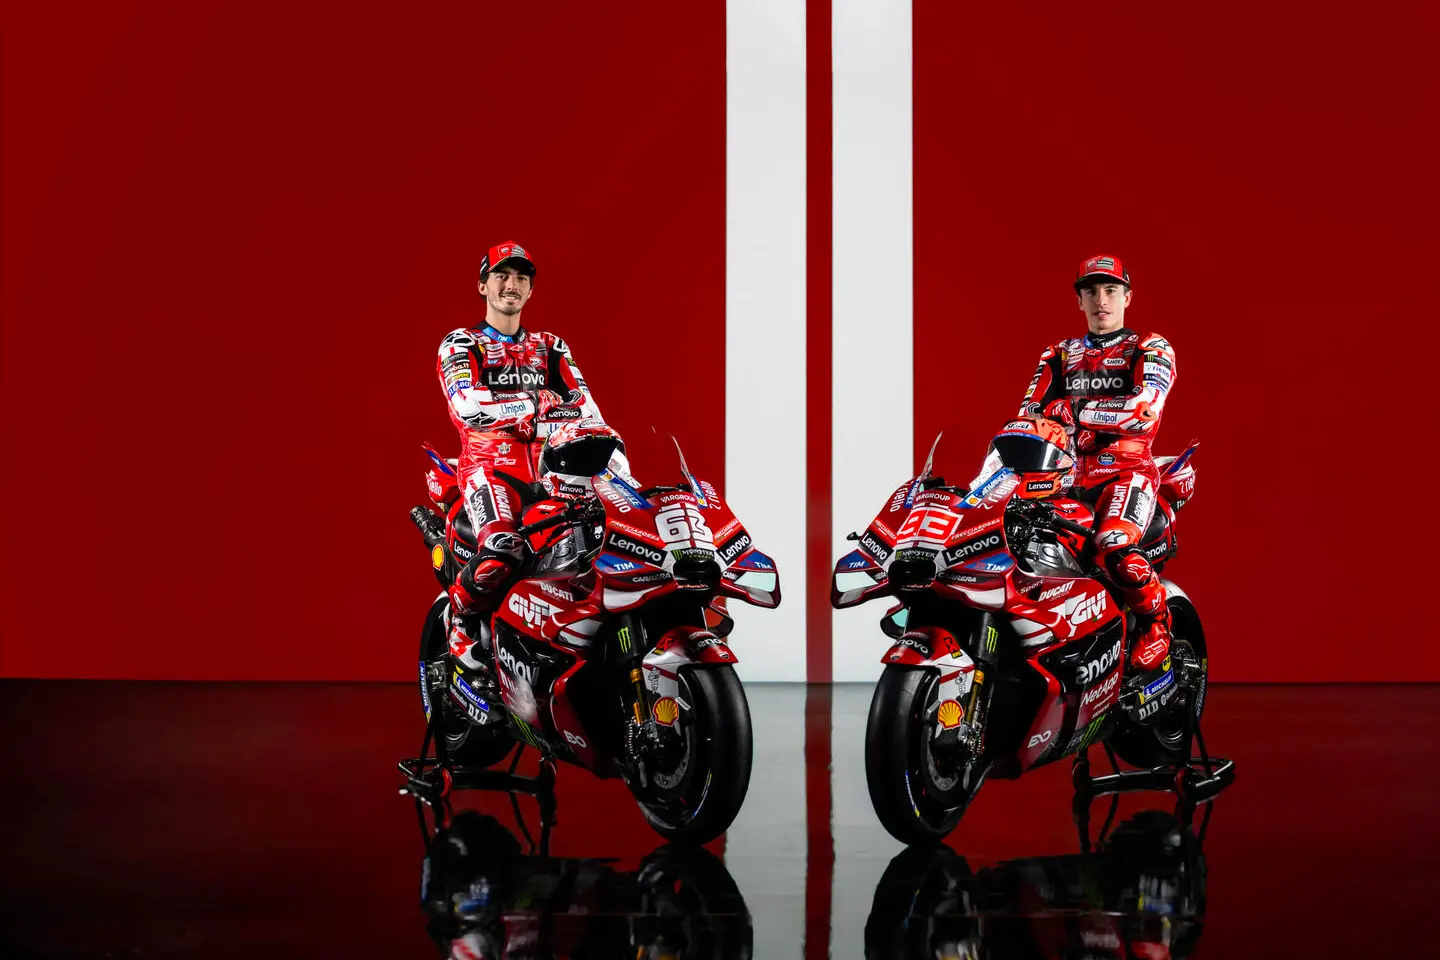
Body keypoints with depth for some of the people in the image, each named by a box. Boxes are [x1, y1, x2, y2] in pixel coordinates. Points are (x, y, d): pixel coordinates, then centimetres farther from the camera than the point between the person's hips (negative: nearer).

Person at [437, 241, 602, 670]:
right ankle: (462, 619, -4)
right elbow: (466, 404, -12)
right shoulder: (460, 344, 8)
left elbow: (583, 404, 11)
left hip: (547, 466, 5)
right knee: (500, 553, -33)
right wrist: (536, 404, -22)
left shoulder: (550, 346, 24)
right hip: (489, 463, -5)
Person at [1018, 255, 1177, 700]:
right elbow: (1032, 408, 11)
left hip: (1128, 469, -5)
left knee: (1115, 551, -33)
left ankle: (1156, 629, -8)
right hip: (1067, 475, 5)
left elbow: (1147, 405, -13)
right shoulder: (1059, 355, 22)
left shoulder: (1151, 348, 6)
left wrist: (1076, 413, -20)